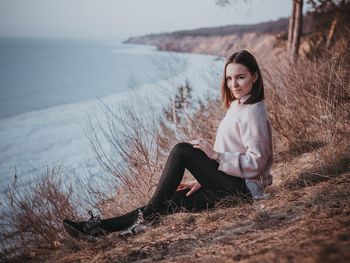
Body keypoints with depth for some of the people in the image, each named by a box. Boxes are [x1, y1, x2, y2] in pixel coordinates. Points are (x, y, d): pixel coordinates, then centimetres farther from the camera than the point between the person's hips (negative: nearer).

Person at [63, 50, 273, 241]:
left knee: (182, 150, -20)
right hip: (229, 183, 8)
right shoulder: (237, 107, 16)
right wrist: (202, 181, 12)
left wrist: (214, 154, -22)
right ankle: (101, 227, -9)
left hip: (243, 188, -8)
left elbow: (256, 162, -18)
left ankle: (149, 216, -14)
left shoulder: (253, 112, -12)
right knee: (170, 202, -5)